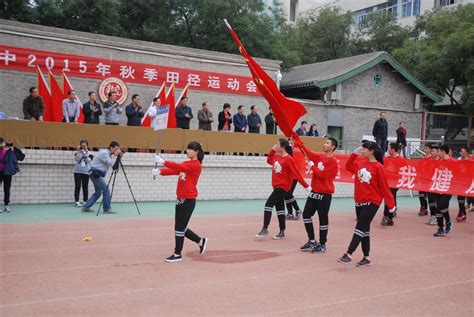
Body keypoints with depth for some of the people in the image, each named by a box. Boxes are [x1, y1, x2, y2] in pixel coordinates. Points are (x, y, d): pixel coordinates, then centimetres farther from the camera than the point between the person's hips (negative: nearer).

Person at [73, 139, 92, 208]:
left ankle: (85, 201, 7)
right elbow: (76, 160, -10)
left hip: (86, 172, 0)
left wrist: (85, 152, -15)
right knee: (77, 186, -3)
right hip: (77, 172, 0)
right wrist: (79, 151, -13)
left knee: (85, 187, 0)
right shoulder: (77, 153, 8)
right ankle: (77, 201, 0)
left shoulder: (89, 154, 5)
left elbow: (88, 160, -12)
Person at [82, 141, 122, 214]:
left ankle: (86, 207, 17)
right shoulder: (104, 153, -15)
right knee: (106, 190, -11)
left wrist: (119, 156, 0)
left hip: (97, 174, 10)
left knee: (98, 192, 14)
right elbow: (111, 163, -24)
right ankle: (107, 209, -7)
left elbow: (114, 166, 11)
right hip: (95, 173, -10)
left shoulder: (109, 154, 14)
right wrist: (115, 155, -16)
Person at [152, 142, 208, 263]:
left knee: (179, 227, -1)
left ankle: (177, 254, 12)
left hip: (189, 200, -9)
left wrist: (163, 162, -29)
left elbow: (179, 167, -25)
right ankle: (201, 241, 31)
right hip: (180, 199, 9)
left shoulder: (196, 165, -12)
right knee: (181, 227, 14)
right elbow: (174, 170, 0)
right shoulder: (186, 163, 14)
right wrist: (160, 171, -16)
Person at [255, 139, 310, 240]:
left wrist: (306, 186, -15)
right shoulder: (276, 156, 8)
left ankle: (265, 229, -9)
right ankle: (282, 232, 20)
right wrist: (272, 150, 13)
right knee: (279, 208, 12)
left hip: (282, 186, -9)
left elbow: (296, 174, -15)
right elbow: (269, 161, 27)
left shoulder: (289, 159, -15)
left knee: (269, 204, -14)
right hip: (276, 186, 9)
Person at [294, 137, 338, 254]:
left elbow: (323, 175, -18)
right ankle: (312, 241, 20)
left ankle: (322, 244, 14)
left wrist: (312, 166, -11)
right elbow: (309, 153, 0)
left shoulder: (333, 161, -13)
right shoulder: (319, 157, 10)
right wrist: (299, 144, -13)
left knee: (323, 218, 1)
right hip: (314, 192, 8)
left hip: (325, 194, -8)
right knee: (306, 214, 8)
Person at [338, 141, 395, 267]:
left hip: (372, 203, -7)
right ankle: (366, 258, 20)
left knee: (360, 228, -11)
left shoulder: (378, 167, -11)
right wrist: (355, 153, 11)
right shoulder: (360, 163, 6)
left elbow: (384, 187, -8)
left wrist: (391, 205, -4)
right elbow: (348, 166, 24)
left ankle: (348, 255, -12)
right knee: (364, 229, 12)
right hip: (359, 202, 7)